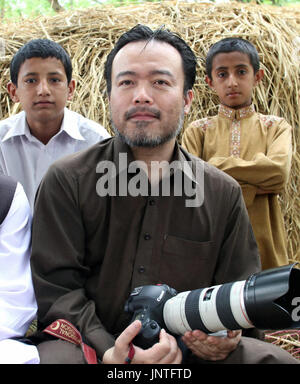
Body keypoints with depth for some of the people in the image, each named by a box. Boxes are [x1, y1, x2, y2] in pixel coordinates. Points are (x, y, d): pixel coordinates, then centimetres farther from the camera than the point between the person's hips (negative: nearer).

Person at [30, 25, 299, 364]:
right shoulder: (66, 182, 0)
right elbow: (57, 291, -5)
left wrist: (228, 337, -12)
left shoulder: (224, 194, 8)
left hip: (190, 349, 3)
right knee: (52, 356, -36)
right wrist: (109, 353, -23)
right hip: (93, 348, -2)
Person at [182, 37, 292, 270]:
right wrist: (255, 186, -14)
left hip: (264, 246, 0)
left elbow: (279, 173, -15)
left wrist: (215, 165, -11)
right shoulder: (199, 130, 6)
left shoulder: (275, 127, 6)